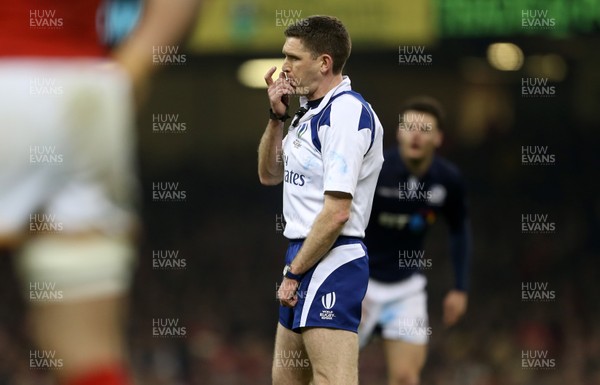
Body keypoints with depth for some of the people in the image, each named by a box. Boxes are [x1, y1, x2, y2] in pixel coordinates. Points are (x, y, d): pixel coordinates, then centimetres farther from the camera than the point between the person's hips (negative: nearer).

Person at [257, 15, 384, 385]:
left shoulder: (346, 111, -15)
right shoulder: (311, 113, 16)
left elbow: (337, 212, -20)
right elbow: (269, 174, 26)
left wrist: (294, 272, -14)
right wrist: (277, 117, 11)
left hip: (332, 261, -11)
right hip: (305, 256, 11)